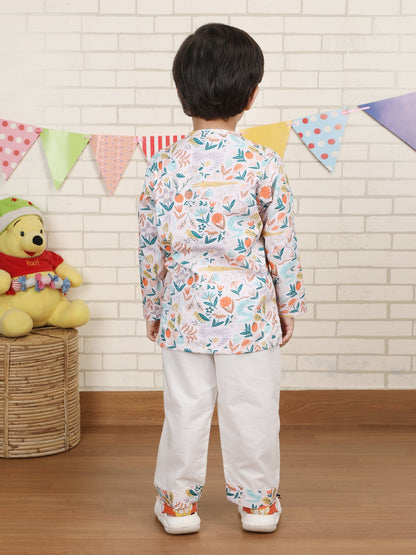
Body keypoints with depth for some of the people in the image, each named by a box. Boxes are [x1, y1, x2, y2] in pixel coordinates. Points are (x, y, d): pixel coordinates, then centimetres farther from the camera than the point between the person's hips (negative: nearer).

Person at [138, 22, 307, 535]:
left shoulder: (163, 166, -5)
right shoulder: (264, 165, -9)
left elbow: (151, 247, 0)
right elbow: (281, 245, -4)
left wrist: (152, 308, 12)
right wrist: (290, 304, 9)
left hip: (185, 306, 1)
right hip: (250, 309, -1)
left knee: (186, 408, 11)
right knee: (252, 410, 10)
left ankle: (179, 502, 22)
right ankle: (257, 501, 24)